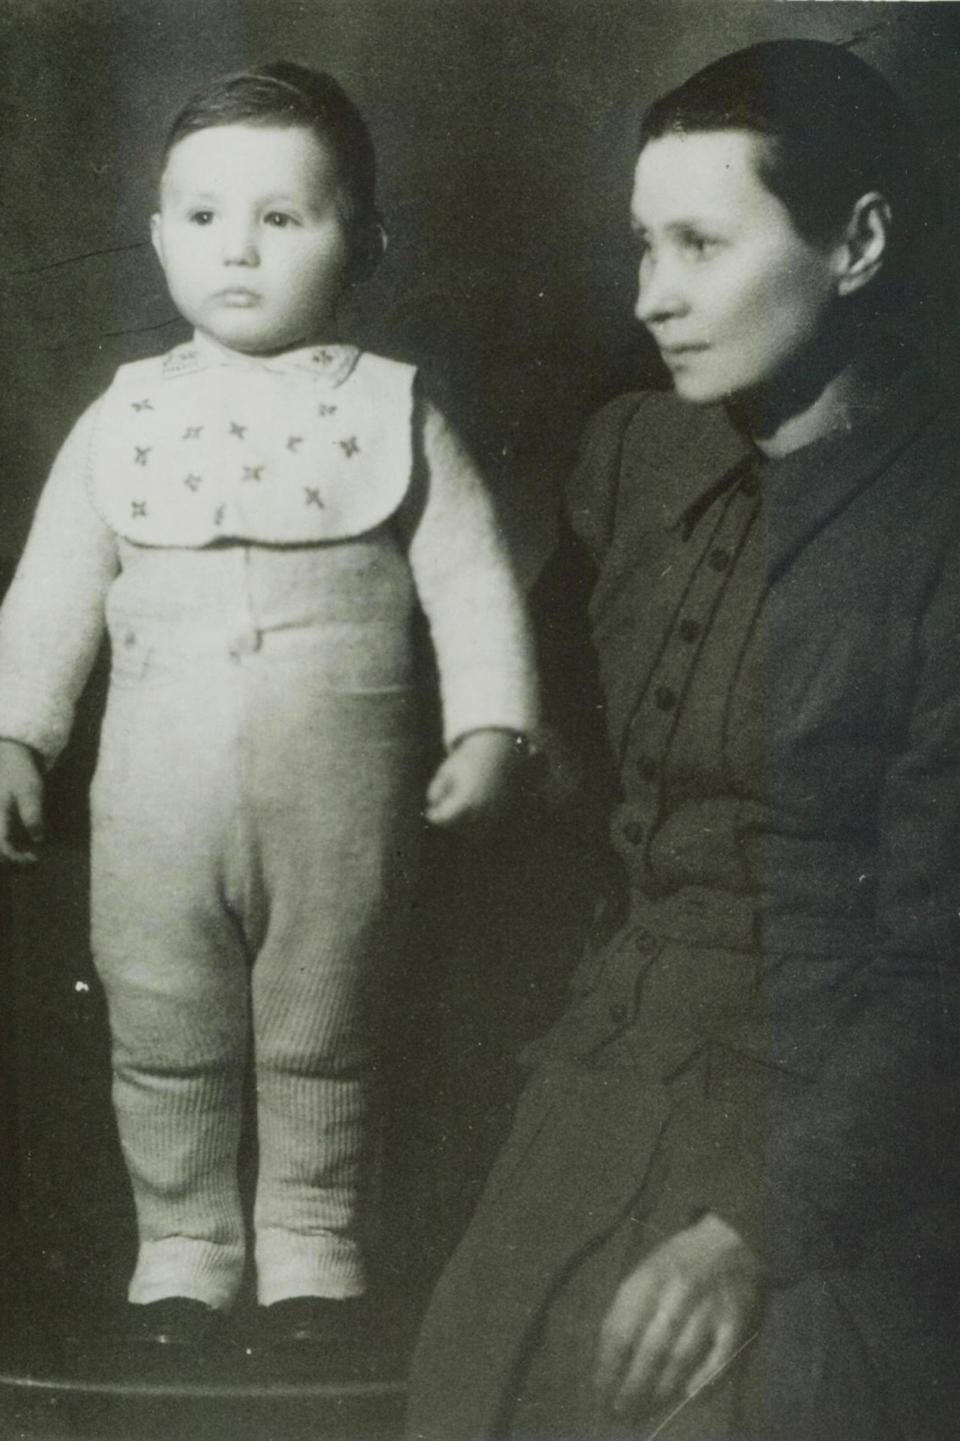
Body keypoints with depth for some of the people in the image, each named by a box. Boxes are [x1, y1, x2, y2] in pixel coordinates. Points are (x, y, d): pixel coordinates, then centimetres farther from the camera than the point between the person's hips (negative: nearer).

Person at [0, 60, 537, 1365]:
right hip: (158, 803, 2)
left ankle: (313, 1249, 29)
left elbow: (471, 577, -1)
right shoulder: (127, 415, 4)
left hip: (340, 807, -2)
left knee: (323, 1047, 12)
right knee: (166, 1049, 11)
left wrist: (487, 728, -10)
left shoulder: (391, 408, -1)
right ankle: (184, 1249, 29)